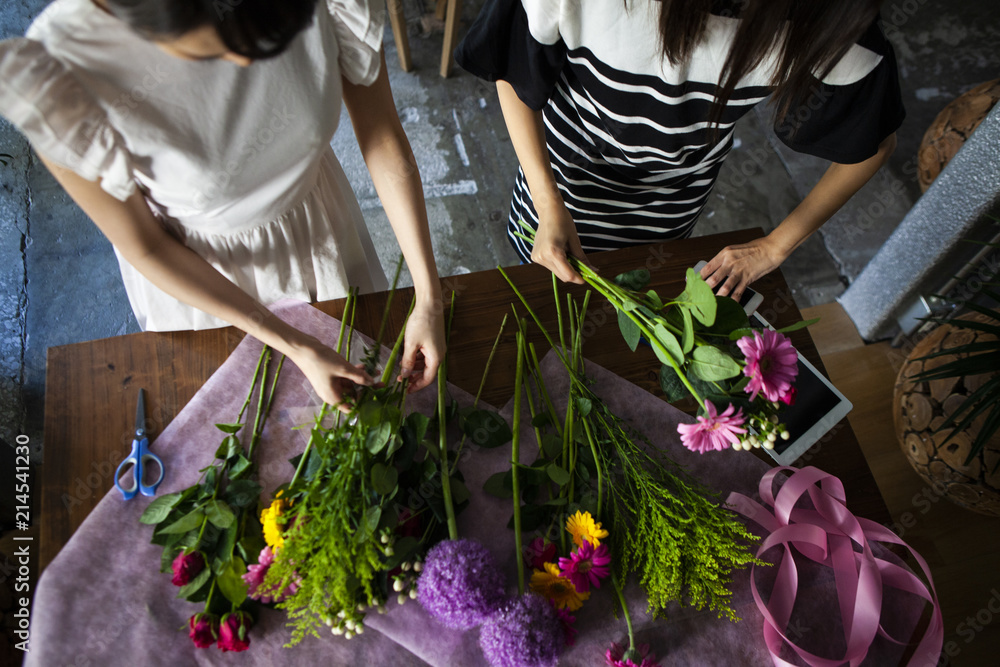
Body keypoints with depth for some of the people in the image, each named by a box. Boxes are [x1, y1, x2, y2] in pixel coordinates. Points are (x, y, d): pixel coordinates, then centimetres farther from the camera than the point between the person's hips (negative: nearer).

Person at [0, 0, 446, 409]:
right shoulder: (55, 73, -37)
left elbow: (382, 137, -18)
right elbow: (143, 247, -22)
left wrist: (428, 298, -17)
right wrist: (296, 348, -22)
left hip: (317, 222, 2)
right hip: (195, 271, -1)